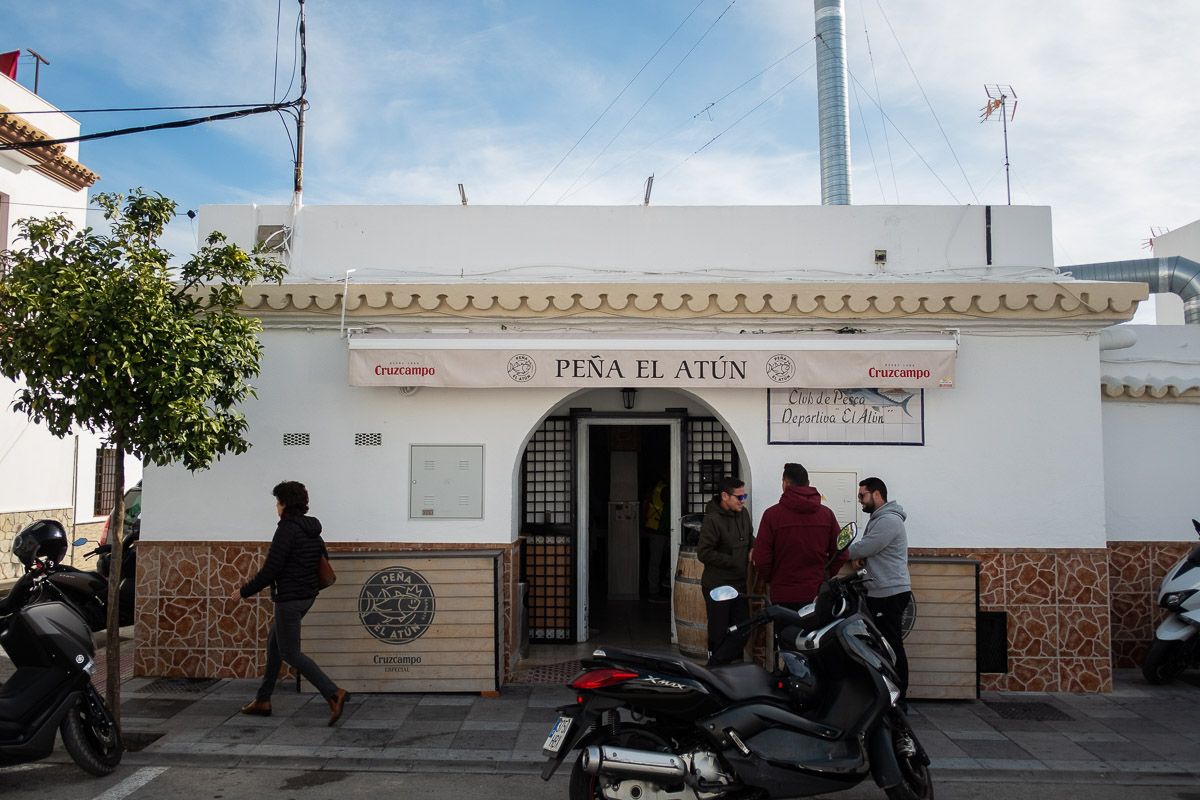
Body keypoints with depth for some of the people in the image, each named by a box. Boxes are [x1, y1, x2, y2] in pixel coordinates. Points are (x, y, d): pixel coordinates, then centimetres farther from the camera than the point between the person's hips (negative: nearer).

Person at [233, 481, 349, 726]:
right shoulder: (312, 530, 8)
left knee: (290, 653, -1)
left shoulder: (287, 530, -18)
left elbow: (270, 569, -21)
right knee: (274, 643, 21)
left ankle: (334, 693, -13)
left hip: (289, 599, -9)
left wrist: (244, 592, -9)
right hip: (307, 596, 9)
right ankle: (263, 700, 29)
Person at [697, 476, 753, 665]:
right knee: (719, 634, 1)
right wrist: (733, 561, -17)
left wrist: (752, 550, 4)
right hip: (718, 586, -7)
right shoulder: (712, 520, -17)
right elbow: (704, 553, -20)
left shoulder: (743, 514, 6)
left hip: (739, 583, 8)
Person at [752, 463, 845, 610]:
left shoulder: (772, 514, -9)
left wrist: (771, 580, 10)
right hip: (819, 594, 3)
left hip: (784, 596, -3)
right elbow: (840, 555, 3)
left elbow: (761, 559, -9)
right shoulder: (827, 514, 1)